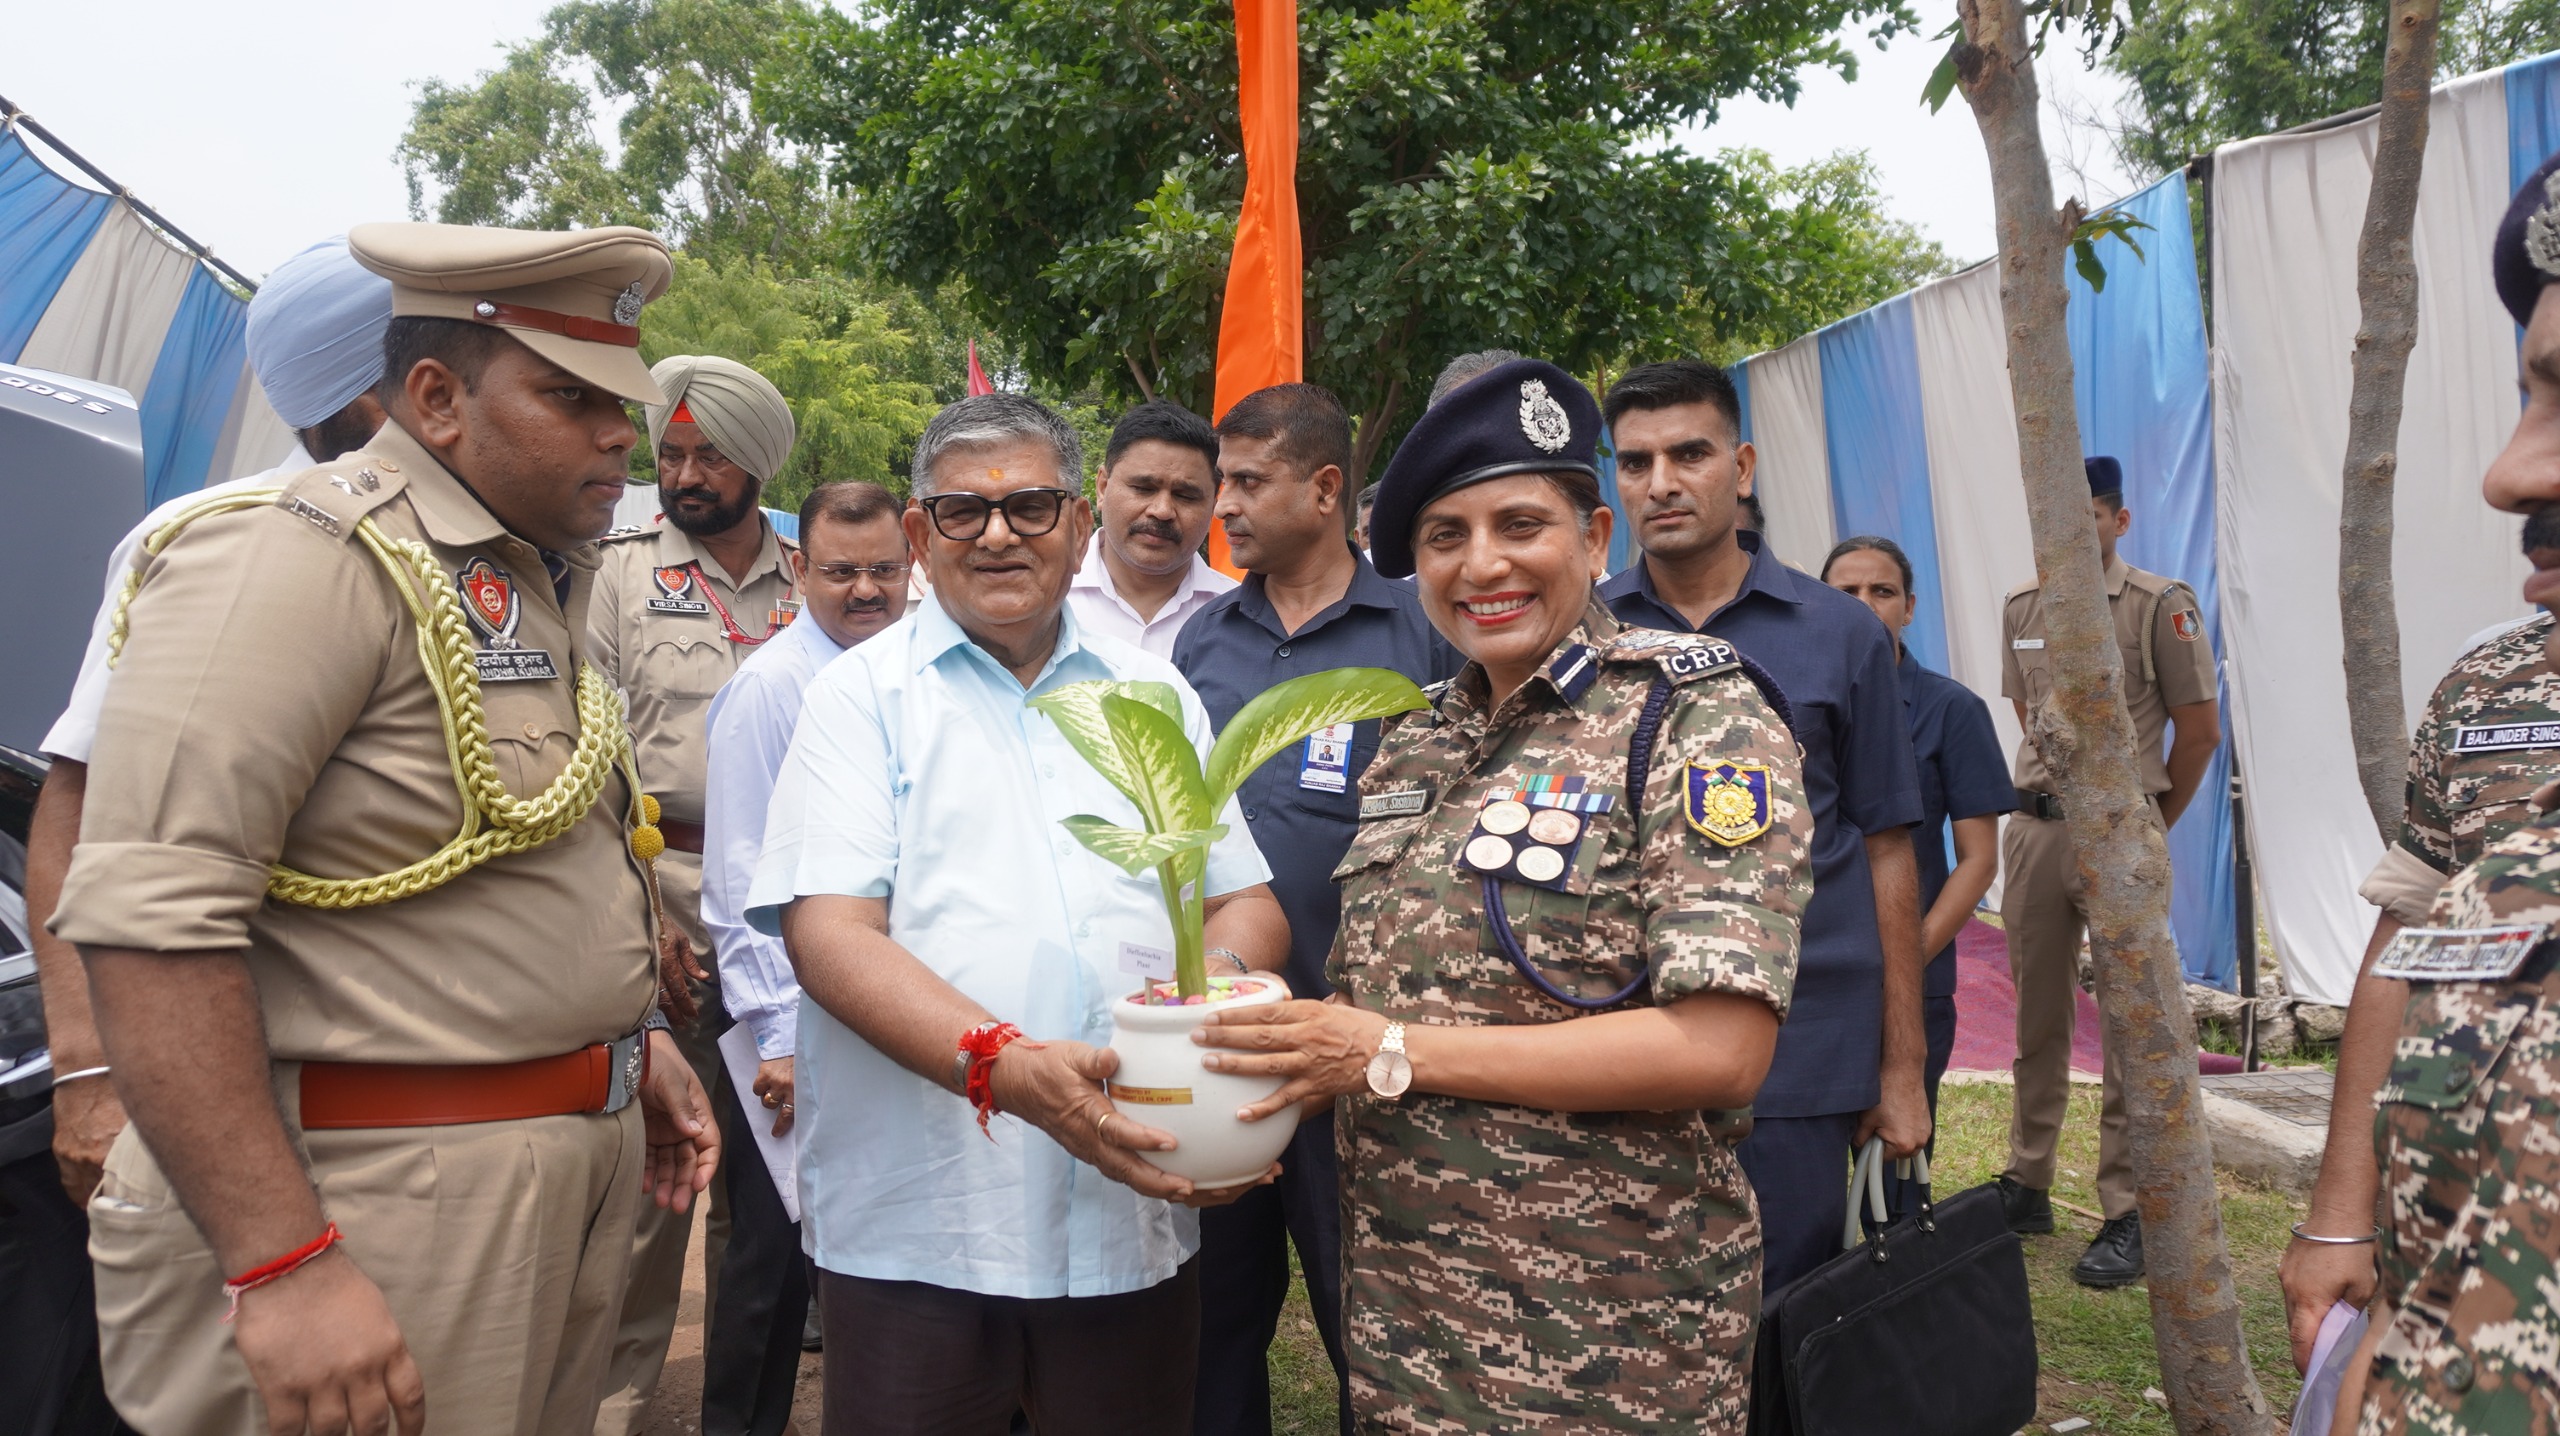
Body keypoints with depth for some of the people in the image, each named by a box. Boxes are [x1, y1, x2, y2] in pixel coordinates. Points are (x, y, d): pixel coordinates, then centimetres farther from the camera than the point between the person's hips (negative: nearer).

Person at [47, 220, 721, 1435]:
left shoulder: (541, 582, 14)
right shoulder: (308, 555, -15)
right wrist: (280, 1266, -26)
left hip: (577, 1158, 9)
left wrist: (629, 1040, 20)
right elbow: (150, 914, -24)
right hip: (378, 1205, -8)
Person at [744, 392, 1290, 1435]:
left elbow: (1247, 906, 10)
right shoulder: (863, 696, 1)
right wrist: (1007, 1066, -24)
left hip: (1137, 1218, 3)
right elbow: (828, 932, -10)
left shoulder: (1157, 696, 12)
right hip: (915, 1229, -3)